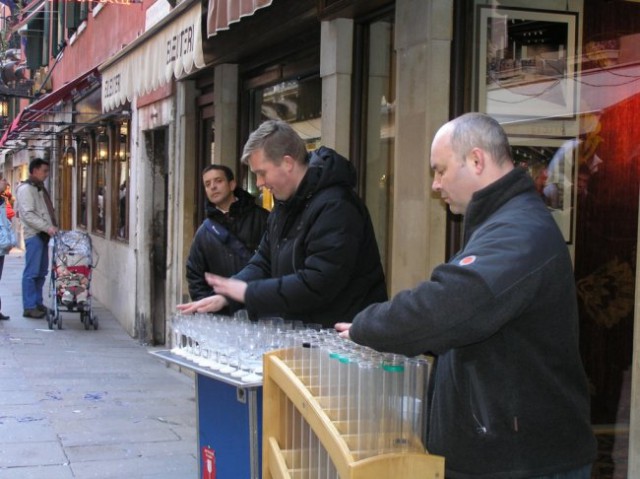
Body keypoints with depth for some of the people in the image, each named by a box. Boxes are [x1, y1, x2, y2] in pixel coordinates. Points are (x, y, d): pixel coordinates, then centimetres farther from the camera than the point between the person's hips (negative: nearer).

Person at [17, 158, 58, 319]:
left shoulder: (40, 188, 19)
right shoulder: (25, 189, -9)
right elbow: (28, 215, -17)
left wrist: (54, 226, 11)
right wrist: (47, 227, -21)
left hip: (44, 234, 9)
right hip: (34, 235, -9)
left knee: (41, 272, 11)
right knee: (32, 272, -6)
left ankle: (37, 303, 19)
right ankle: (29, 307, -2)